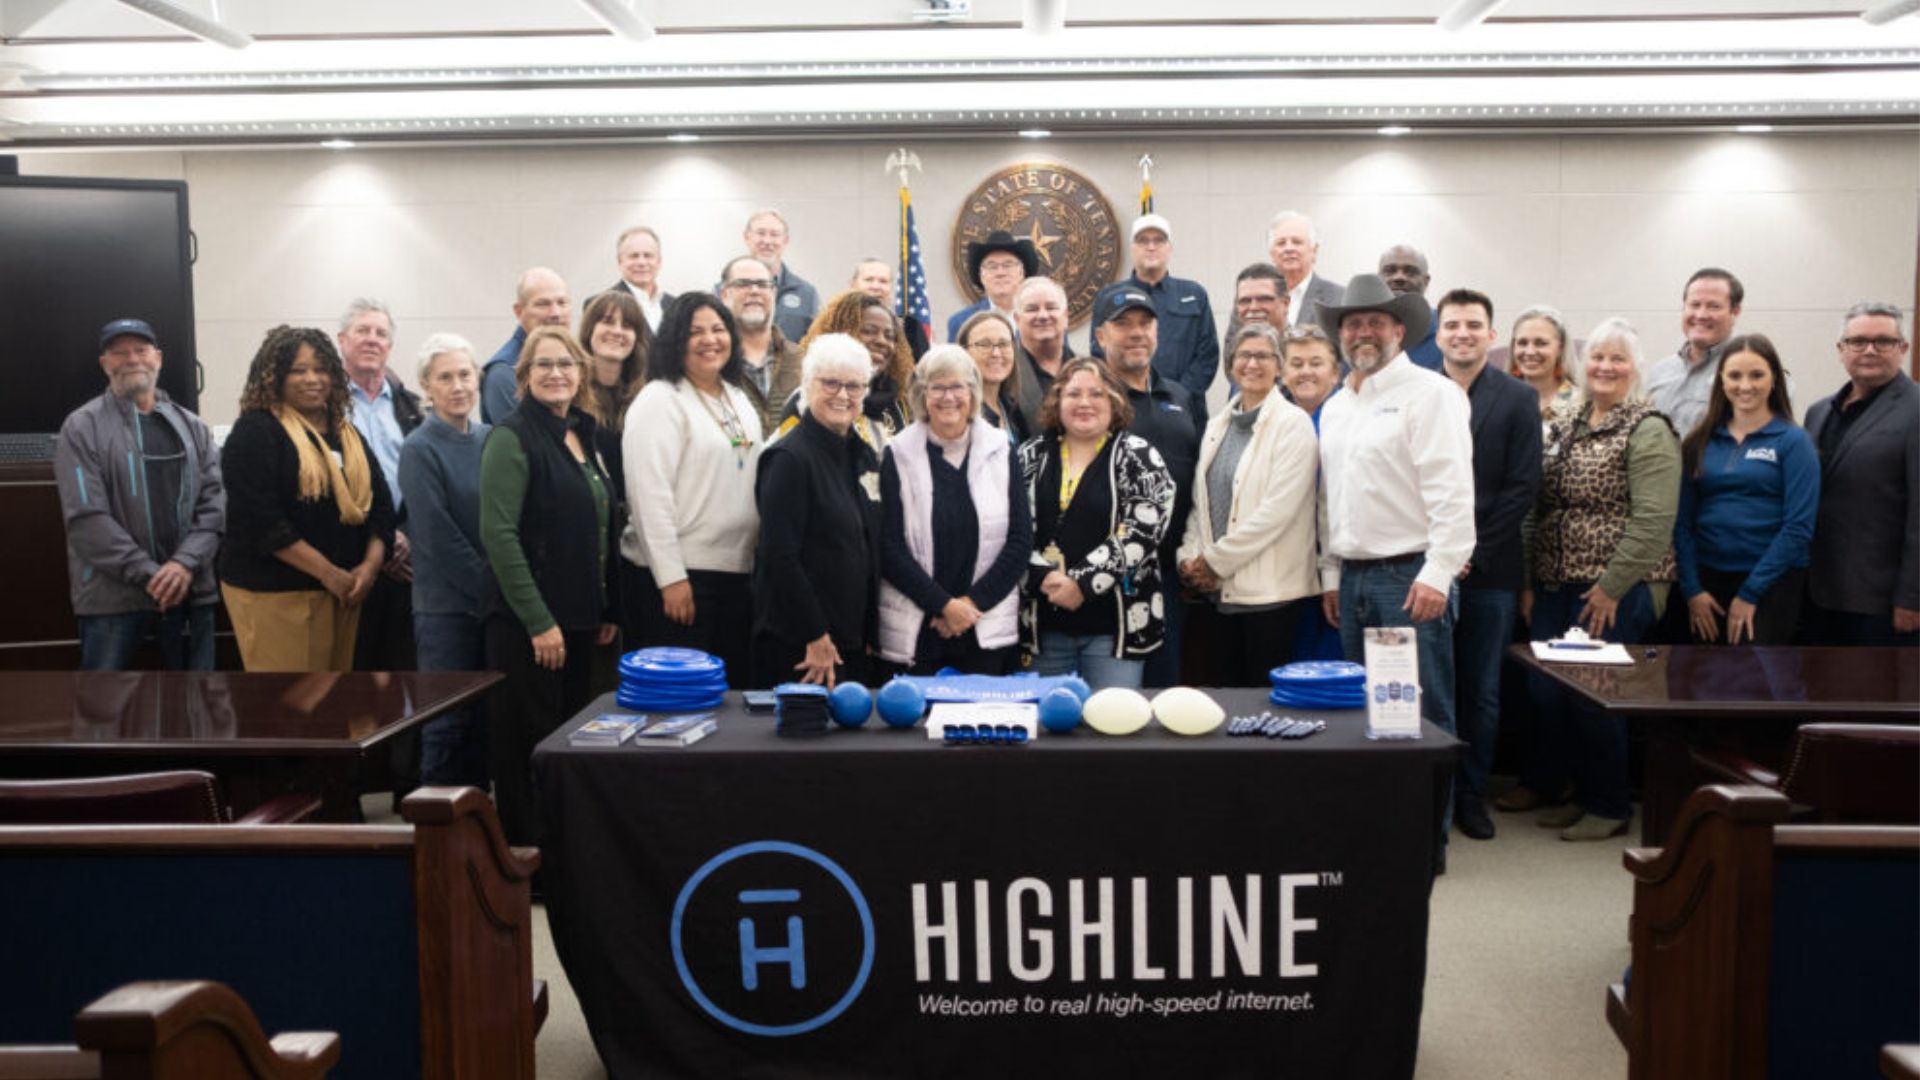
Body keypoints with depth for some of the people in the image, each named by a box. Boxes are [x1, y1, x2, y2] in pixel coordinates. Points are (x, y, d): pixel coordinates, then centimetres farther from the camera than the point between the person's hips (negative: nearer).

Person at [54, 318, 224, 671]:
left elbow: (215, 502, 3)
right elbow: (86, 518, -9)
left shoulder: (191, 426, 11)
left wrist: (186, 562, -14)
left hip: (190, 589, 4)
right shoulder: (82, 427, -1)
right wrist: (148, 574, -15)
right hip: (112, 595, -3)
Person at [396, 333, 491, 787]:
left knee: (484, 716, 11)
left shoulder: (489, 439, 9)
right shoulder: (420, 450, -7)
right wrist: (491, 586, -12)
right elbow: (439, 538, -12)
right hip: (446, 604, -5)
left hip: (492, 599, 5)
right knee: (449, 720, 0)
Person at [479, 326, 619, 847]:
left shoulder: (582, 436, 13)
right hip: (527, 622, -8)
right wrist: (539, 621, -19)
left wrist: (607, 609, 13)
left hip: (579, 619, 8)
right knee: (528, 745, -1)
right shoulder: (512, 436, -10)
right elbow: (499, 535, -17)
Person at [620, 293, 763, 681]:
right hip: (679, 576, -7)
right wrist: (671, 577, -19)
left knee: (736, 688, 13)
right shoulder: (660, 400, -9)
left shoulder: (740, 398, 15)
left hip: (736, 572, 8)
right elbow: (650, 494, -15)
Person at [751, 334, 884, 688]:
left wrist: (870, 630, 13)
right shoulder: (789, 457, -12)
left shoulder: (864, 456, 12)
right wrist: (816, 638, -16)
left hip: (852, 642, 7)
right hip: (795, 647, -7)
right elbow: (779, 557, -17)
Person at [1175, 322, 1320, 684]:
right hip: (1222, 590, 6)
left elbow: (1278, 509, -14)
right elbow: (1200, 502, 15)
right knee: (1229, 693, 11)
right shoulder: (1217, 426, 15)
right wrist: (1191, 557, -1)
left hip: (1270, 589, -6)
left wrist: (1216, 560, -12)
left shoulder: (1293, 423, -6)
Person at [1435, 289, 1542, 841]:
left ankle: (1470, 794, 20)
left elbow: (1522, 487, -3)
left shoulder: (1518, 399, 3)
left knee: (1481, 692, 7)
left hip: (1488, 569, 0)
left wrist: (1471, 553, -10)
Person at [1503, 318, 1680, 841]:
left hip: (1616, 590, -6)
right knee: (1545, 687, 8)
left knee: (1591, 694, -3)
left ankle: (1609, 807, 15)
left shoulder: (1647, 431, -8)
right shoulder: (1567, 428, 14)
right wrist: (1529, 581, 11)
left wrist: (1611, 587, -18)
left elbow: (1653, 521, -16)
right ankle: (1545, 782, 29)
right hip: (1556, 584, 6)